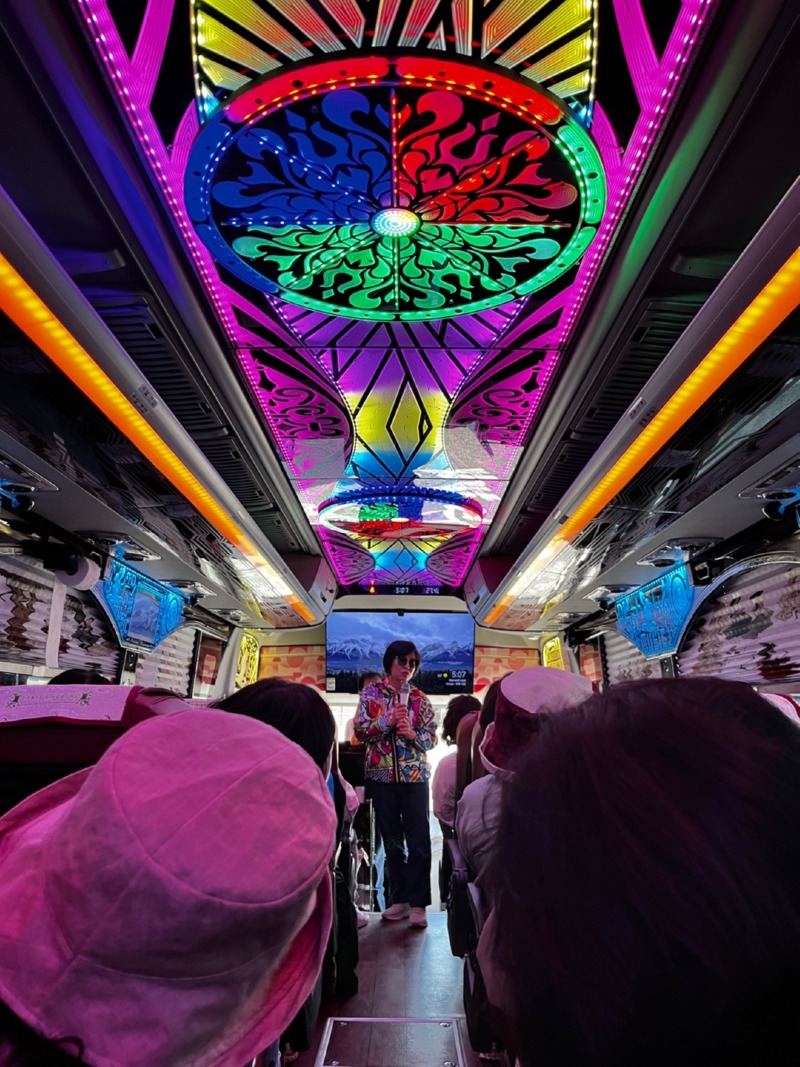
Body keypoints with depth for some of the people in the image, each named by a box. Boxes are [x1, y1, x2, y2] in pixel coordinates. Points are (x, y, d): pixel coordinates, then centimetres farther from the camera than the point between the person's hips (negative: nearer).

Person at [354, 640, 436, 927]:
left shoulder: (420, 698, 3)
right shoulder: (371, 692, 0)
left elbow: (432, 736, 2)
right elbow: (360, 729, -6)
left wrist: (413, 734, -18)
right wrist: (388, 720, -19)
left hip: (415, 776, 0)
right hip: (381, 775, 0)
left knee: (418, 840, 1)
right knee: (391, 840, 11)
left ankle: (418, 902, 11)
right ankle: (399, 898, 24)